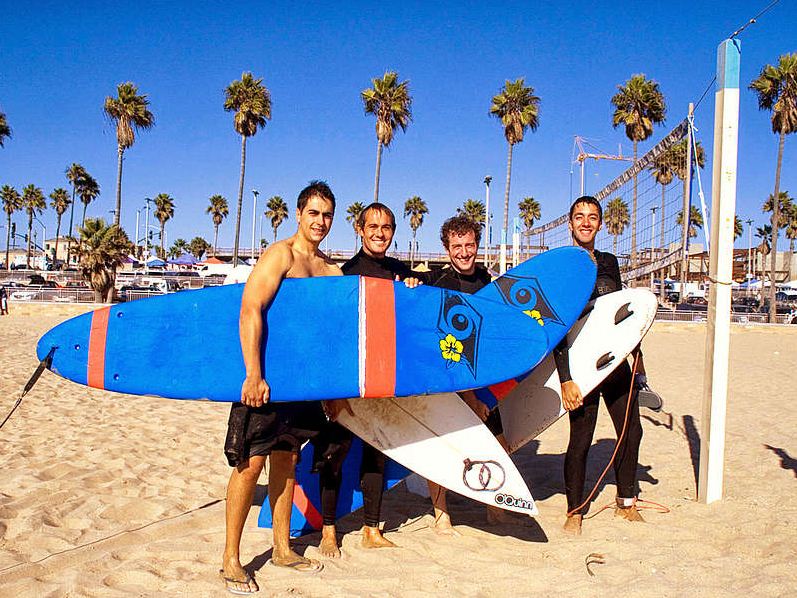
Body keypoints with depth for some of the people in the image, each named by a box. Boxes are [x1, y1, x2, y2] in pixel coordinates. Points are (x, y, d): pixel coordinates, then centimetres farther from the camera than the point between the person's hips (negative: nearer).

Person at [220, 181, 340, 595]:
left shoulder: (330, 268, 12)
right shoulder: (281, 254, -10)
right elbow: (250, 310, -20)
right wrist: (254, 374, -26)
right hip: (265, 376, -7)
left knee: (286, 459, 14)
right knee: (252, 461, -4)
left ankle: (282, 549, 26)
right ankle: (231, 558, 9)